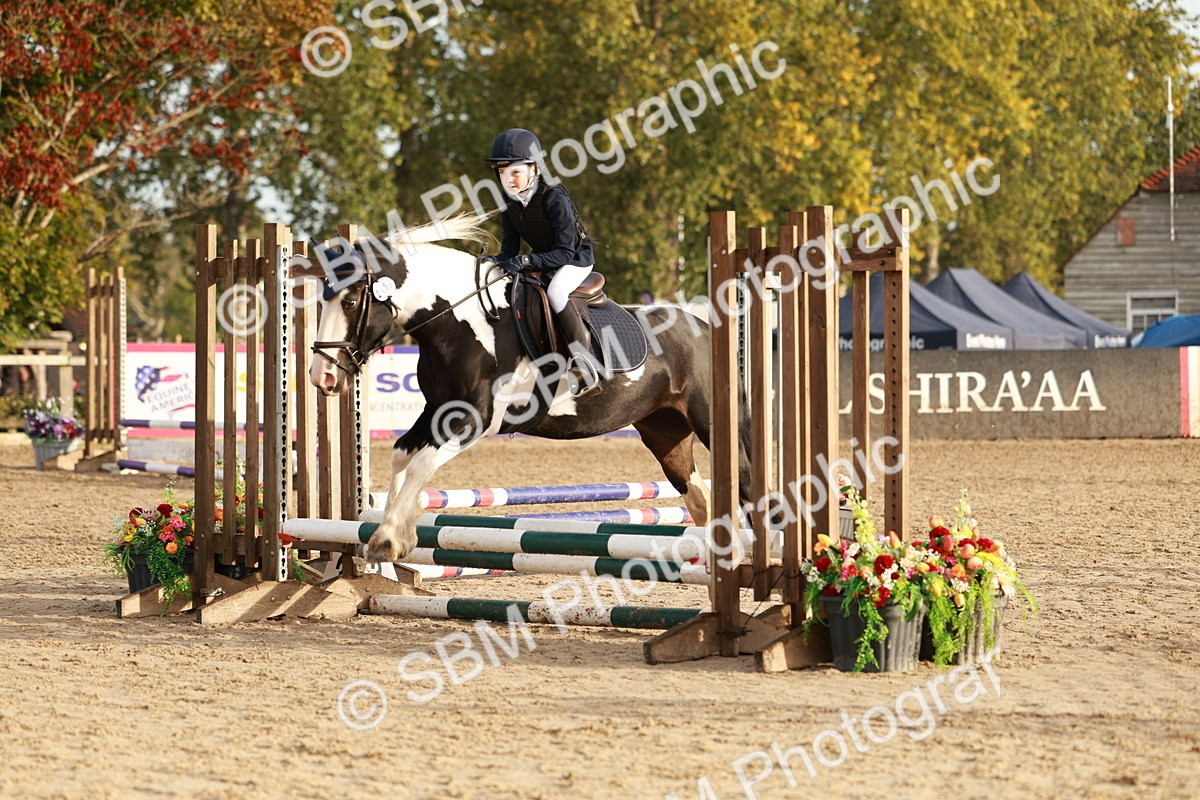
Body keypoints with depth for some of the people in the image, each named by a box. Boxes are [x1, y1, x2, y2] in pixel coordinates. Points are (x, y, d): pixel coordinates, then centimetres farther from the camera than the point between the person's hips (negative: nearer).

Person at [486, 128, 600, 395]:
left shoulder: (554, 198, -28)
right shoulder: (509, 202, -7)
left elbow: (565, 253, -30)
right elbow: (510, 245, -2)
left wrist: (527, 261, -41)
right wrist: (499, 261, -24)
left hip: (576, 258, -8)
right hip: (541, 258, 8)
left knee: (555, 292, -36)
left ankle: (584, 362, -27)